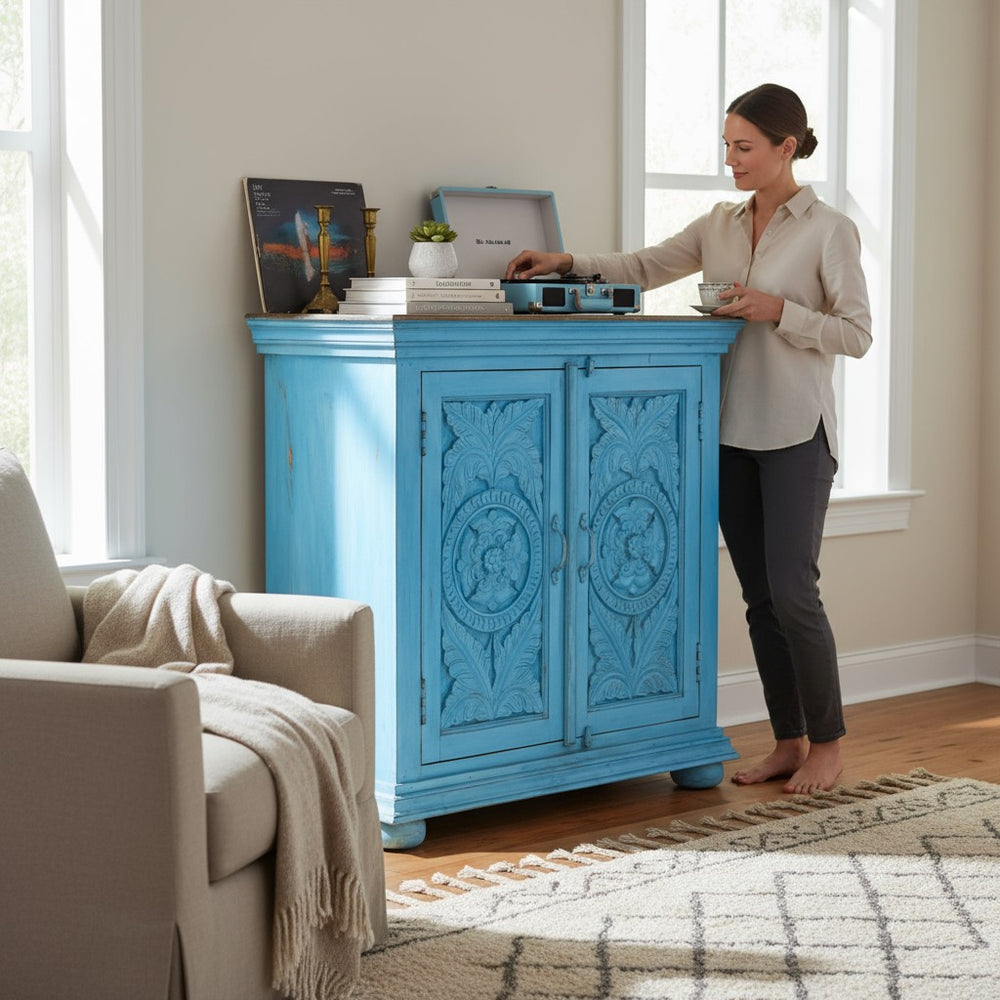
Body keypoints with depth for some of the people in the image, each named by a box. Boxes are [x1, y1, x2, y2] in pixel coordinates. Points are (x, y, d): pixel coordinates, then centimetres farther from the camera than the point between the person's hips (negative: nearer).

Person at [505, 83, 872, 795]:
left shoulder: (829, 230, -6)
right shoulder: (721, 224, 11)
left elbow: (856, 334, -7)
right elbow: (646, 267, 13)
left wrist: (778, 311, -18)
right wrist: (568, 264, 0)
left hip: (796, 433, -6)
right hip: (730, 431, 6)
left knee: (792, 591, -8)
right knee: (759, 596, 8)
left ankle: (828, 742, 8)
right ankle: (789, 742, 17)